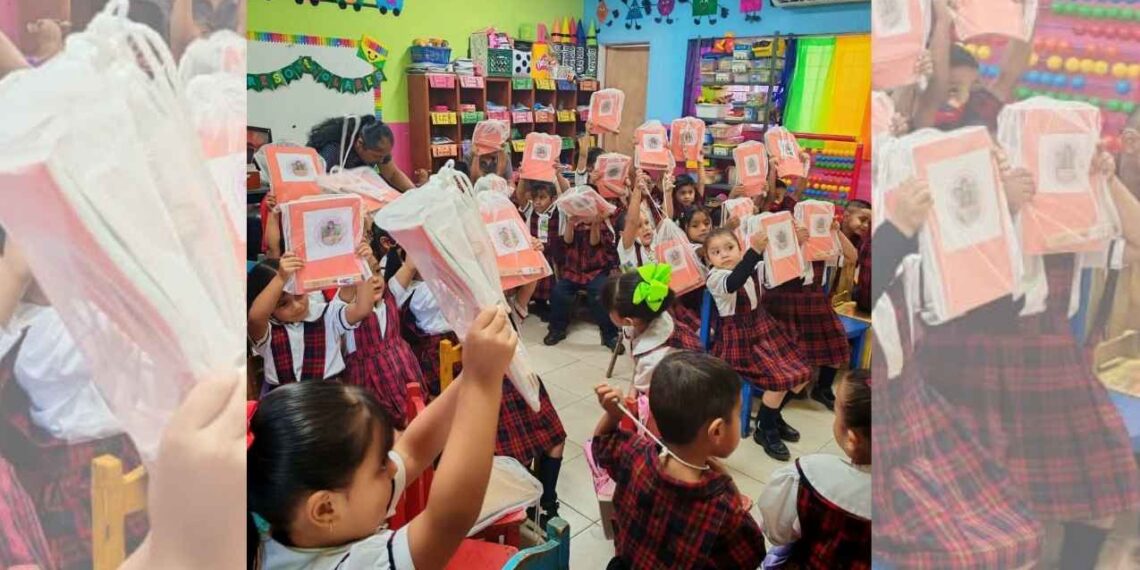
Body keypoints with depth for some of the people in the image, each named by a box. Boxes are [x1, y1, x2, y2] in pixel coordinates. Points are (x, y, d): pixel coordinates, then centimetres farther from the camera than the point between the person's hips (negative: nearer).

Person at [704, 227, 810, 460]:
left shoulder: (753, 268, 3)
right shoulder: (714, 278, -17)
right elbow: (733, 283, -39)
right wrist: (755, 250, -49)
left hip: (763, 328, 7)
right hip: (738, 338, -7)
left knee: (801, 373, 4)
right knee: (780, 379, -18)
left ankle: (772, 415, 26)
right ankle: (764, 429, 4)